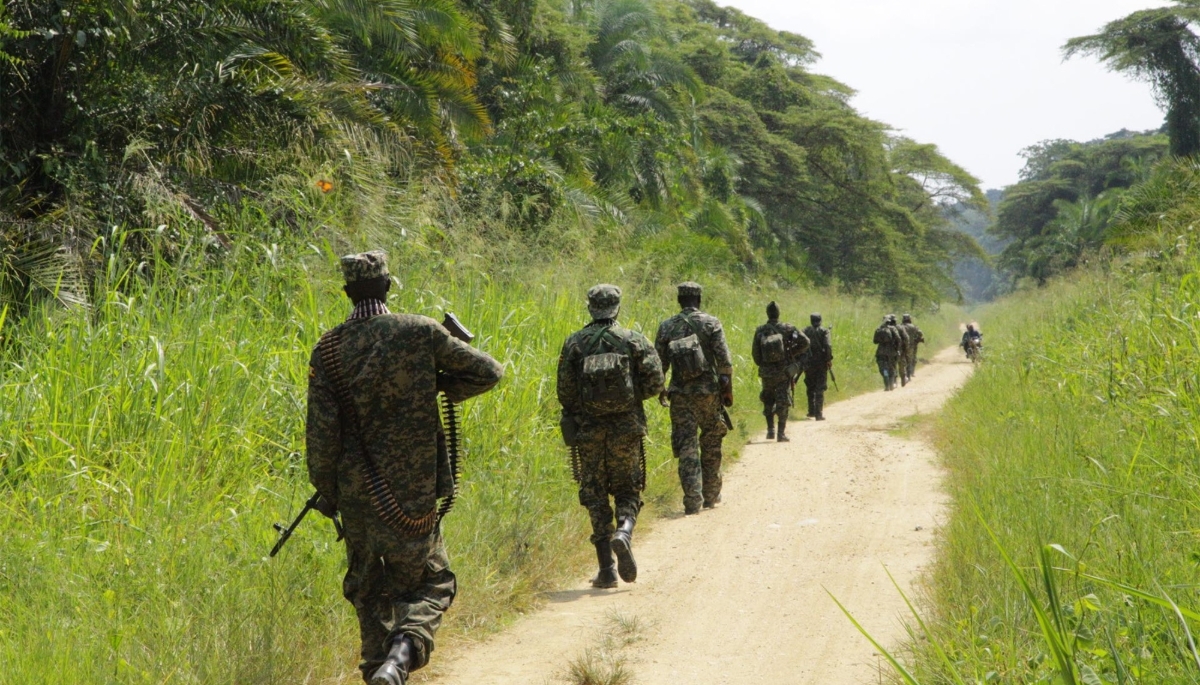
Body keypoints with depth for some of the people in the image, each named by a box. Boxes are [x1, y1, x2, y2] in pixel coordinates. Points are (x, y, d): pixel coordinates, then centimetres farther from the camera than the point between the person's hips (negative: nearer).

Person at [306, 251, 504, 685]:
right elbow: (488, 372, -2)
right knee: (430, 583, 9)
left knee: (368, 589, 20)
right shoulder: (421, 332, -8)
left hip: (355, 492, 3)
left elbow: (320, 432, -4)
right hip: (411, 494, -2)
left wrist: (326, 492, 8)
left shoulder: (327, 351, -3)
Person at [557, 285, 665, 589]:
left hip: (588, 429, 0)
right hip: (626, 427, 0)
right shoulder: (634, 340, -2)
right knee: (627, 491, 14)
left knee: (596, 496, 8)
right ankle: (624, 532, -18)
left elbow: (565, 392, -1)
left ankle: (606, 569, 2)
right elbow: (654, 383, -6)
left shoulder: (574, 344, 0)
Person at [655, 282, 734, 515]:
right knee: (711, 444, 14)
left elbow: (659, 363, 6)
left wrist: (660, 389, 20)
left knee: (686, 446, 1)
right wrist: (728, 388, 0)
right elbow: (724, 360, -8)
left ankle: (692, 501, -7)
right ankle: (711, 495, 20)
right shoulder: (711, 323, -3)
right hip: (709, 391, -1)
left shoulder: (666, 327, 3)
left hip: (680, 394, 1)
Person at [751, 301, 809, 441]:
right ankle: (781, 433, -1)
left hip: (766, 372, 2)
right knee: (783, 402, 4)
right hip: (783, 372, -2)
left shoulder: (760, 331, -3)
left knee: (768, 401, 20)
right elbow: (805, 342, -11)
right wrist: (793, 352, 4)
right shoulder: (787, 328, -8)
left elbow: (755, 353, 1)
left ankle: (770, 430, 16)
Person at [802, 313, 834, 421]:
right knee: (820, 389, 0)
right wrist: (829, 360, -10)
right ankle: (818, 413, -6)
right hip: (821, 363, -2)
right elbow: (828, 346, -15)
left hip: (808, 364, 2)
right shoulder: (824, 331, -2)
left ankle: (811, 411, 20)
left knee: (810, 388, 17)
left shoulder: (805, 331, 6)